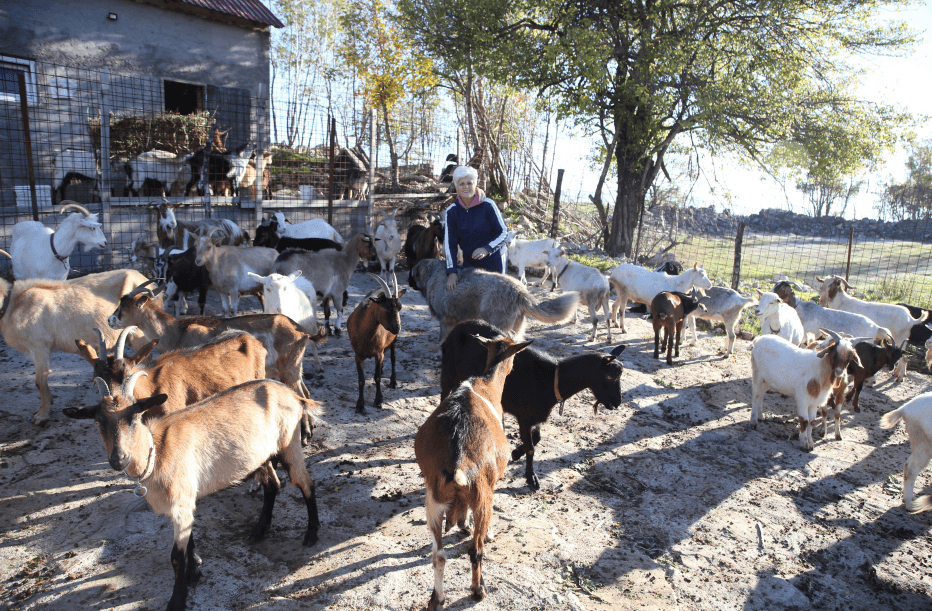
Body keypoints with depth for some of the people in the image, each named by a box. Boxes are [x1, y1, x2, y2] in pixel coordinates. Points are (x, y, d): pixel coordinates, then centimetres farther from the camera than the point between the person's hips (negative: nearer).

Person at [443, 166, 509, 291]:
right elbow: (450, 244, -5)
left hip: (493, 262, -3)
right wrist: (452, 271, -14)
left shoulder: (487, 205, -13)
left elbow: (503, 232, -8)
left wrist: (486, 249, -24)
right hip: (469, 262, 3)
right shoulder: (451, 212, -4)